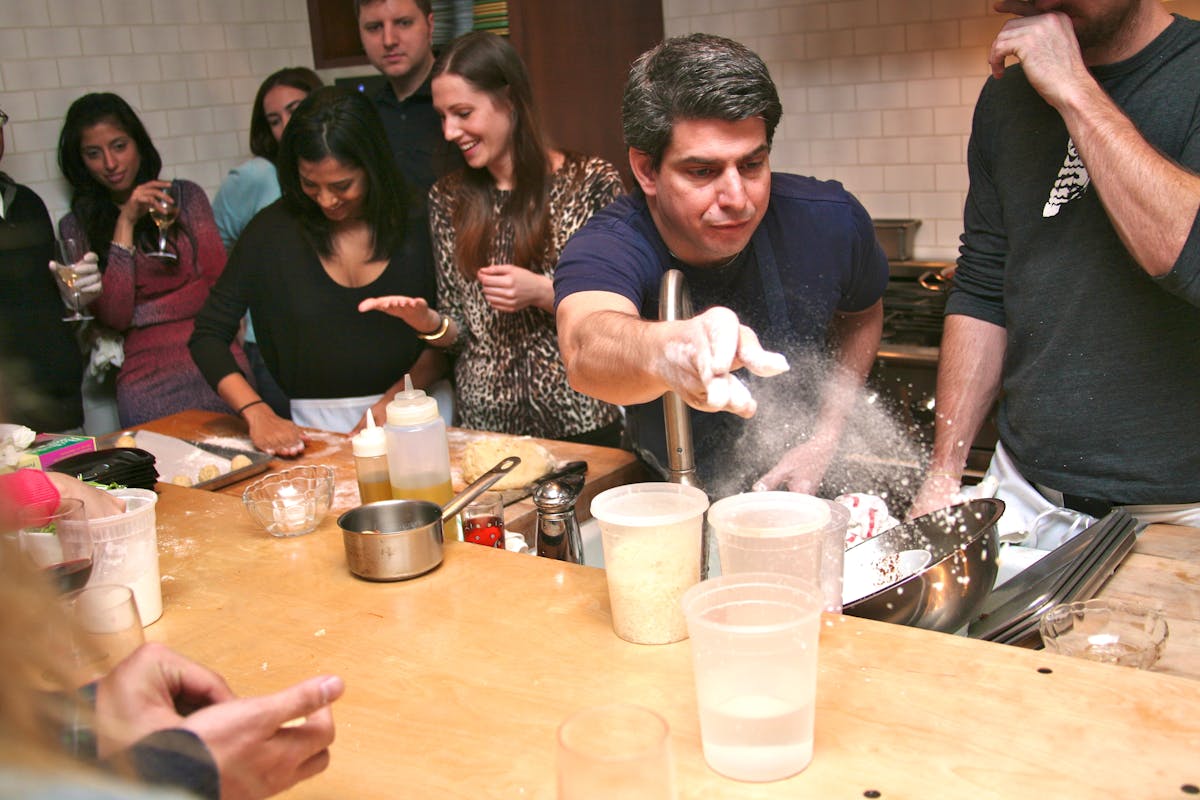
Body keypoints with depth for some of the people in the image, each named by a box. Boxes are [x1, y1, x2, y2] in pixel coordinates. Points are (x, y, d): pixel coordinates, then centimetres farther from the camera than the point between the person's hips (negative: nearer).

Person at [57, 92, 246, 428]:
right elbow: (113, 317, -3)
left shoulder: (184, 196, 11)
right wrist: (125, 224, -3)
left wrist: (140, 315, -1)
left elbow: (217, 284, 7)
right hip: (146, 381, -1)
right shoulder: (77, 227, 8)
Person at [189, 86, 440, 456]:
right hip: (314, 430, 1)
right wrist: (257, 413, -10)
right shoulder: (273, 230, 1)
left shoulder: (417, 224, 0)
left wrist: (395, 400, -10)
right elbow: (208, 336, 4)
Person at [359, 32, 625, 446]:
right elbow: (459, 330, 8)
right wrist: (429, 322, -12)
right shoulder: (448, 199, 5)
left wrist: (544, 293, -17)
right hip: (484, 424, 3)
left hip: (581, 425, -3)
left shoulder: (591, 182, -7)